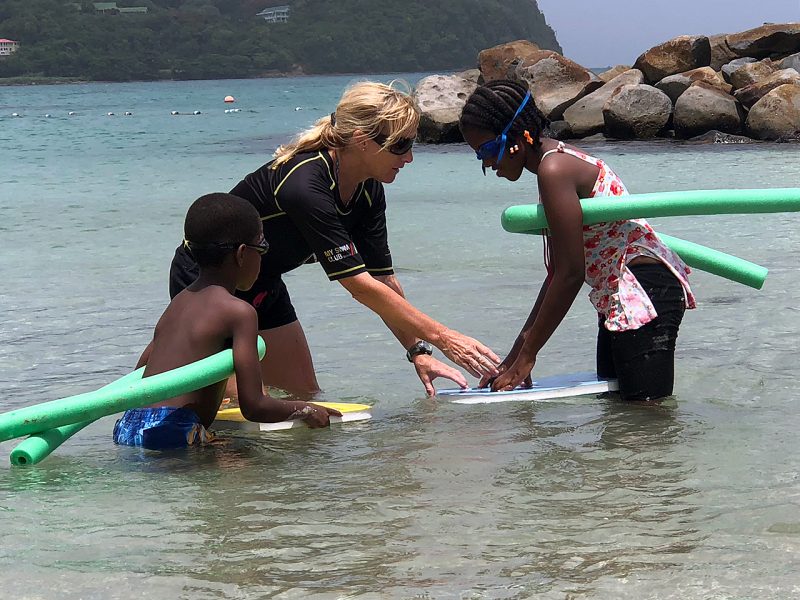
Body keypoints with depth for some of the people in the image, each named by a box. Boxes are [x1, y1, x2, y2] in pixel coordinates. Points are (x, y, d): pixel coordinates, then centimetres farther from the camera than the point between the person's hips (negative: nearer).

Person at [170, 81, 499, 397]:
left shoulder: (369, 191, -9)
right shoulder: (305, 185, -34)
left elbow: (384, 280, -4)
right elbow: (361, 286, -33)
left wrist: (419, 352, -14)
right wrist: (443, 338, -32)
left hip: (264, 289, 9)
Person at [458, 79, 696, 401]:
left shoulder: (553, 169, -17)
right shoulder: (559, 159, 14)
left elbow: (571, 274, -19)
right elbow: (559, 271, 17)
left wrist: (527, 355, -12)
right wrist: (519, 350, 16)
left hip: (644, 293, -11)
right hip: (620, 299, 11)